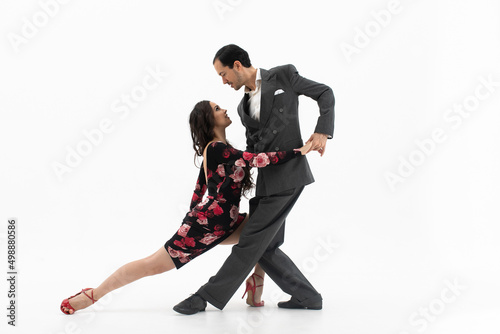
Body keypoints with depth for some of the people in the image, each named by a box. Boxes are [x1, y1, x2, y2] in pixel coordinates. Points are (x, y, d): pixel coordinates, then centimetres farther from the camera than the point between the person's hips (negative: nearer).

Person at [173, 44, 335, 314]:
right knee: (265, 248, 7)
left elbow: (325, 94, 4)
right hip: (266, 179, 8)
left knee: (252, 241, -6)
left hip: (288, 174, -8)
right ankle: (306, 297, 18)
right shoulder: (244, 107, 18)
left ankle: (208, 295, -2)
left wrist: (322, 131, -9)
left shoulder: (283, 75, 0)